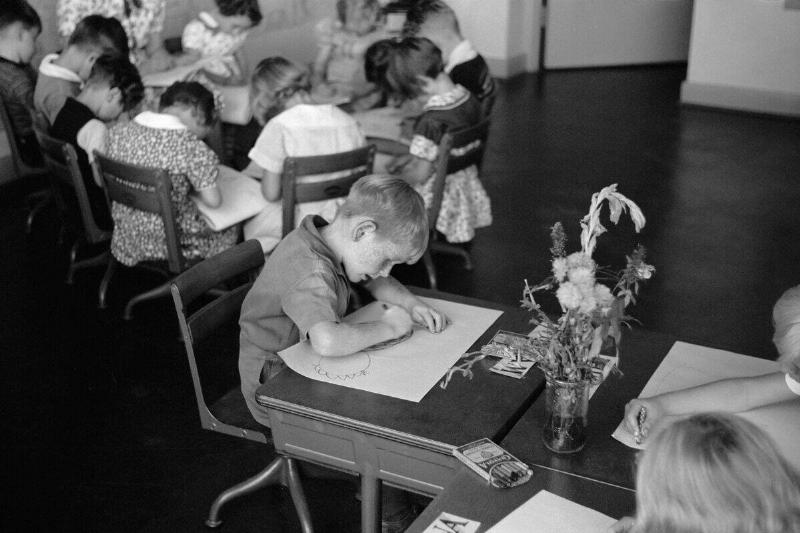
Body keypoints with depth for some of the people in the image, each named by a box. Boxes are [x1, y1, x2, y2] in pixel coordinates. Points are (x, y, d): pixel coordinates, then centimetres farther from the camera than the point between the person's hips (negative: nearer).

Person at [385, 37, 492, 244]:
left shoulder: (431, 120, -30)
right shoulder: (469, 99, -5)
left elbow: (421, 174, -24)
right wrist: (411, 156, 12)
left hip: (438, 193, -8)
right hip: (466, 183, 8)